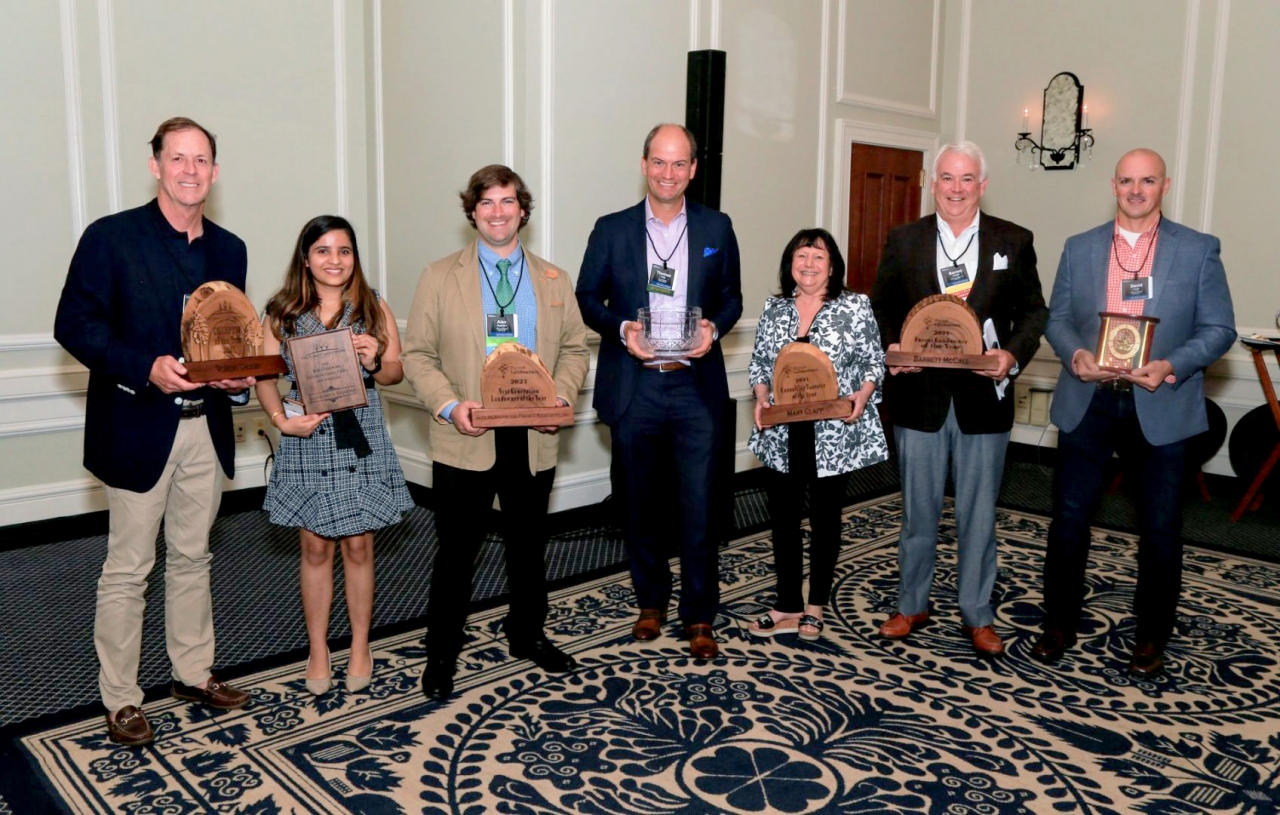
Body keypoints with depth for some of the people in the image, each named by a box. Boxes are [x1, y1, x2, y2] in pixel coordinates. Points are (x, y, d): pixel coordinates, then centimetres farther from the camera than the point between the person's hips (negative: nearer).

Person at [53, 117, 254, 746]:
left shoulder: (228, 250, 10)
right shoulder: (110, 237, -6)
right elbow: (74, 325, -11)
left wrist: (239, 376, -5)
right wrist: (148, 367, -24)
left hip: (206, 428, 5)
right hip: (138, 429, -5)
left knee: (192, 559, 17)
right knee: (127, 570, 4)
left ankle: (194, 674, 32)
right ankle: (120, 699, 19)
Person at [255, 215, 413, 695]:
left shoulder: (374, 308, 3)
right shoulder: (282, 313, 3)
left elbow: (396, 372, 3)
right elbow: (265, 376, 1)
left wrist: (375, 362, -18)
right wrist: (281, 419, -15)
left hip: (361, 443, 0)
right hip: (306, 444, 0)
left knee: (358, 547, 7)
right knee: (315, 548, 8)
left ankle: (360, 649, 22)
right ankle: (317, 653, 22)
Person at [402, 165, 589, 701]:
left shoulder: (553, 281, 10)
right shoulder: (440, 277, 1)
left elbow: (574, 349, 10)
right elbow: (418, 355, -2)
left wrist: (560, 397, -9)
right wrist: (449, 405, -18)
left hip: (534, 440, 3)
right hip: (466, 440, -3)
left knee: (529, 546, 17)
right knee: (457, 551, 5)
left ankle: (528, 636, 37)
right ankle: (441, 655, 21)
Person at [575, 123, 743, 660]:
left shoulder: (717, 229, 7)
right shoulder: (612, 230, 4)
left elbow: (731, 297, 12)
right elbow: (587, 298, 6)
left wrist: (714, 328, -9)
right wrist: (622, 329, -12)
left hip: (696, 386, 0)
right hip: (633, 389, 1)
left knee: (698, 507, 0)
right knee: (641, 505, 12)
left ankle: (700, 617, 14)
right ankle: (651, 602, 30)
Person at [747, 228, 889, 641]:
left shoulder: (856, 306, -2)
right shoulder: (774, 309, 8)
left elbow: (874, 361, -1)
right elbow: (758, 363, 11)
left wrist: (863, 394, -18)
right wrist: (762, 398, -6)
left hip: (833, 435, -3)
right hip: (782, 434, 3)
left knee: (825, 518, 9)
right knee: (783, 518, 8)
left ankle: (815, 607, 24)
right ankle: (788, 607, 20)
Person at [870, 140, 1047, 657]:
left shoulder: (1014, 242, 4)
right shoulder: (904, 241, 5)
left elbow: (1033, 311, 4)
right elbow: (882, 307, 6)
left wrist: (1014, 354, -14)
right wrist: (890, 347, -13)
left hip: (983, 399, 0)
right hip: (919, 395, 1)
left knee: (979, 514, 9)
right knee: (918, 510, 12)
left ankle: (977, 615, 24)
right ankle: (912, 605, 28)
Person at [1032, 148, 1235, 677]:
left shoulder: (1198, 250, 2)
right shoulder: (1080, 249, 8)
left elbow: (1219, 329, -1)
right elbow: (1057, 318, 8)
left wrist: (1172, 366, -18)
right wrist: (1075, 355, -13)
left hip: (1160, 407, -1)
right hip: (1087, 402, 2)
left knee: (1161, 528, 8)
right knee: (1070, 517, 6)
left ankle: (1151, 637, 25)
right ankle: (1060, 625, 22)